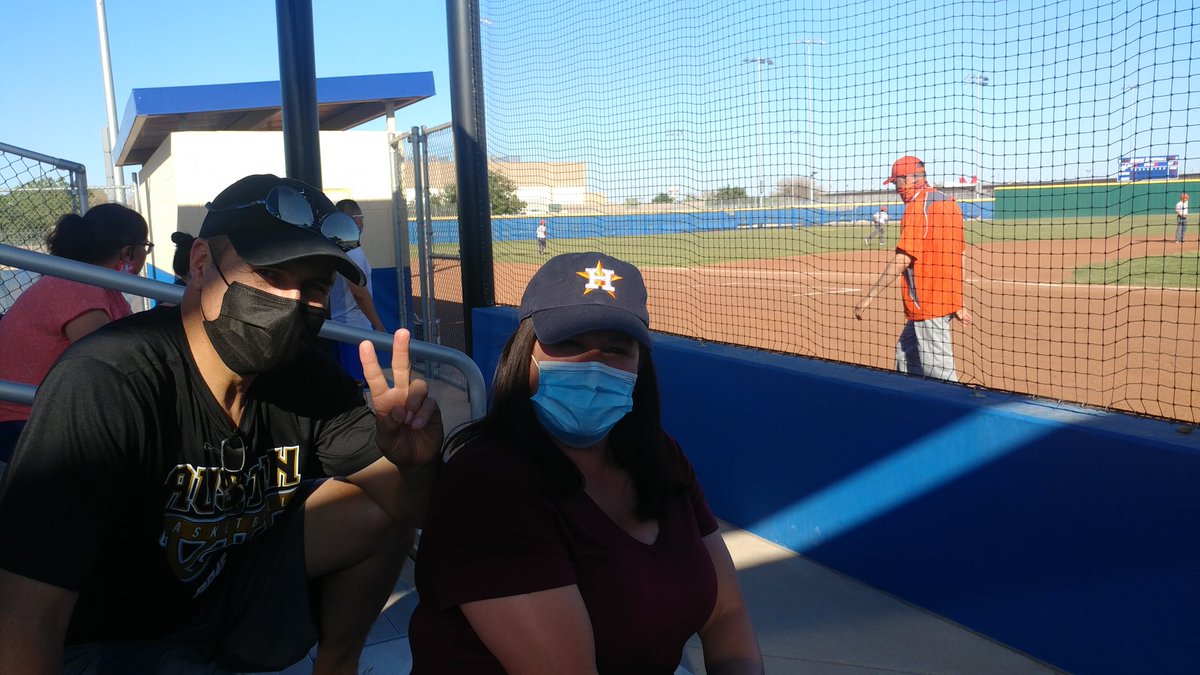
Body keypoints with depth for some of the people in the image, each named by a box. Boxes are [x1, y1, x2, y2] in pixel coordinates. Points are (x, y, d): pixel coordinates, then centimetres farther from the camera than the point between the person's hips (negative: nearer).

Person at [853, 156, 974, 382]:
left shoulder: (917, 206, -13)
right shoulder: (949, 202, 14)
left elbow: (903, 259, -20)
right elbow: (958, 256, 16)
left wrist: (870, 296, -18)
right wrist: (957, 304, 19)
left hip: (927, 302, -10)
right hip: (946, 298, 10)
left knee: (939, 372, -7)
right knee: (905, 357, 19)